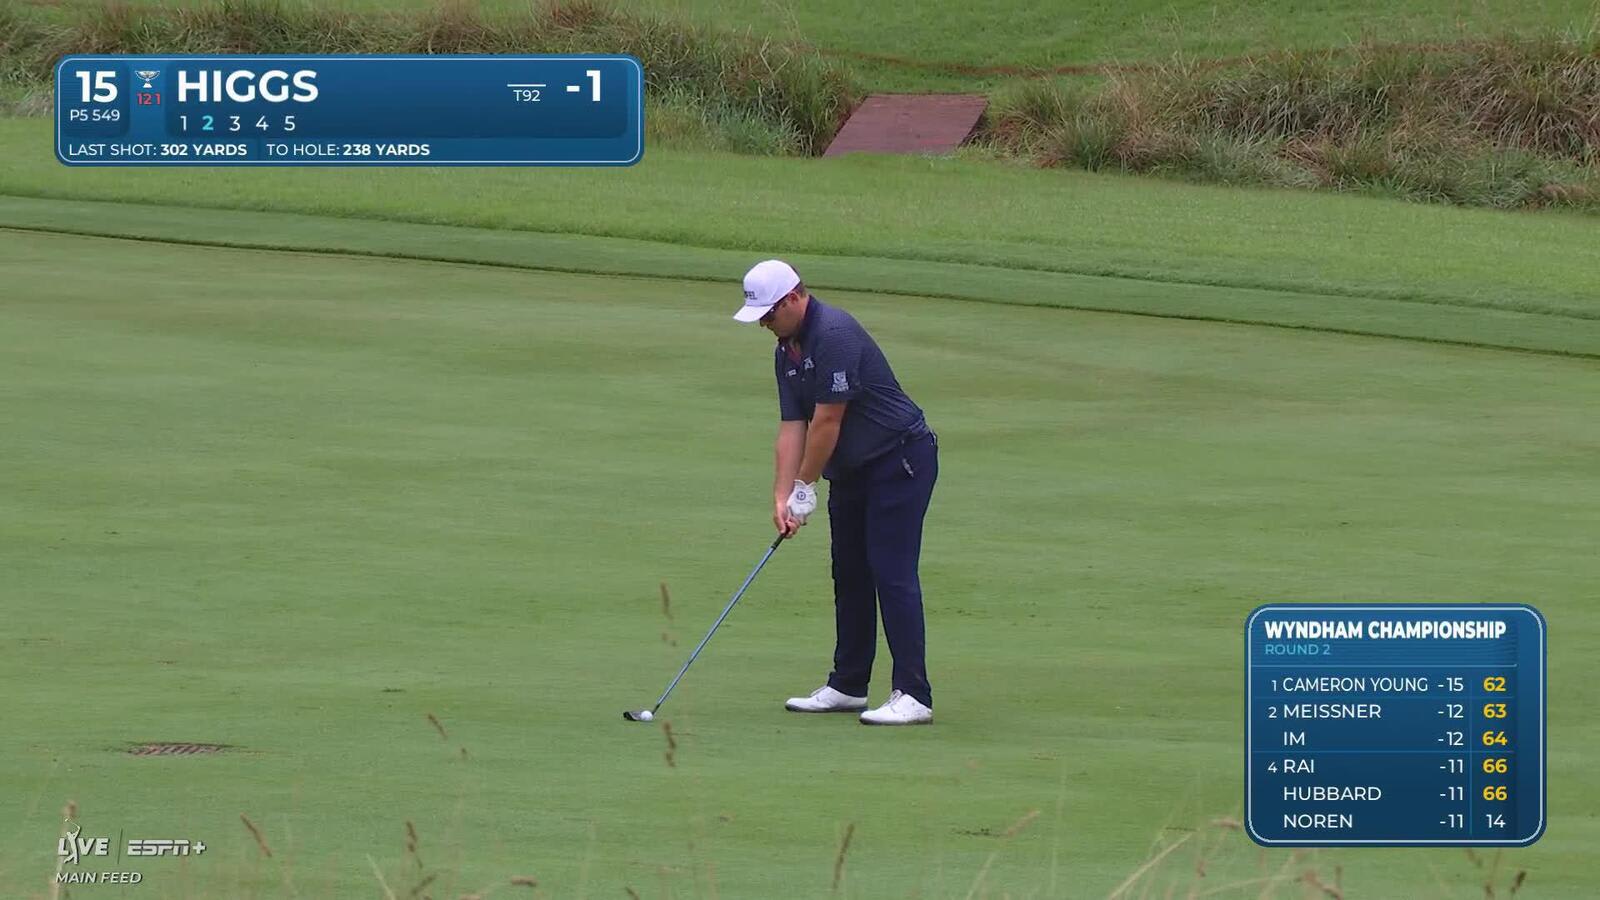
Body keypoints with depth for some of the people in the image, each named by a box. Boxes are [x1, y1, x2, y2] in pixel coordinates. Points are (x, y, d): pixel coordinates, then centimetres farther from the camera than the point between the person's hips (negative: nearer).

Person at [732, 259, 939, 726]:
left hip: (900, 459, -10)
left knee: (892, 573, -13)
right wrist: (782, 498, -4)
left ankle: (913, 695, -15)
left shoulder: (834, 334, -23)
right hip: (853, 469, 10)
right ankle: (847, 686, 19)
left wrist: (805, 486, -12)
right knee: (850, 574, 11)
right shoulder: (786, 351, 8)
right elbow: (791, 427, 5)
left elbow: (827, 420, -22)